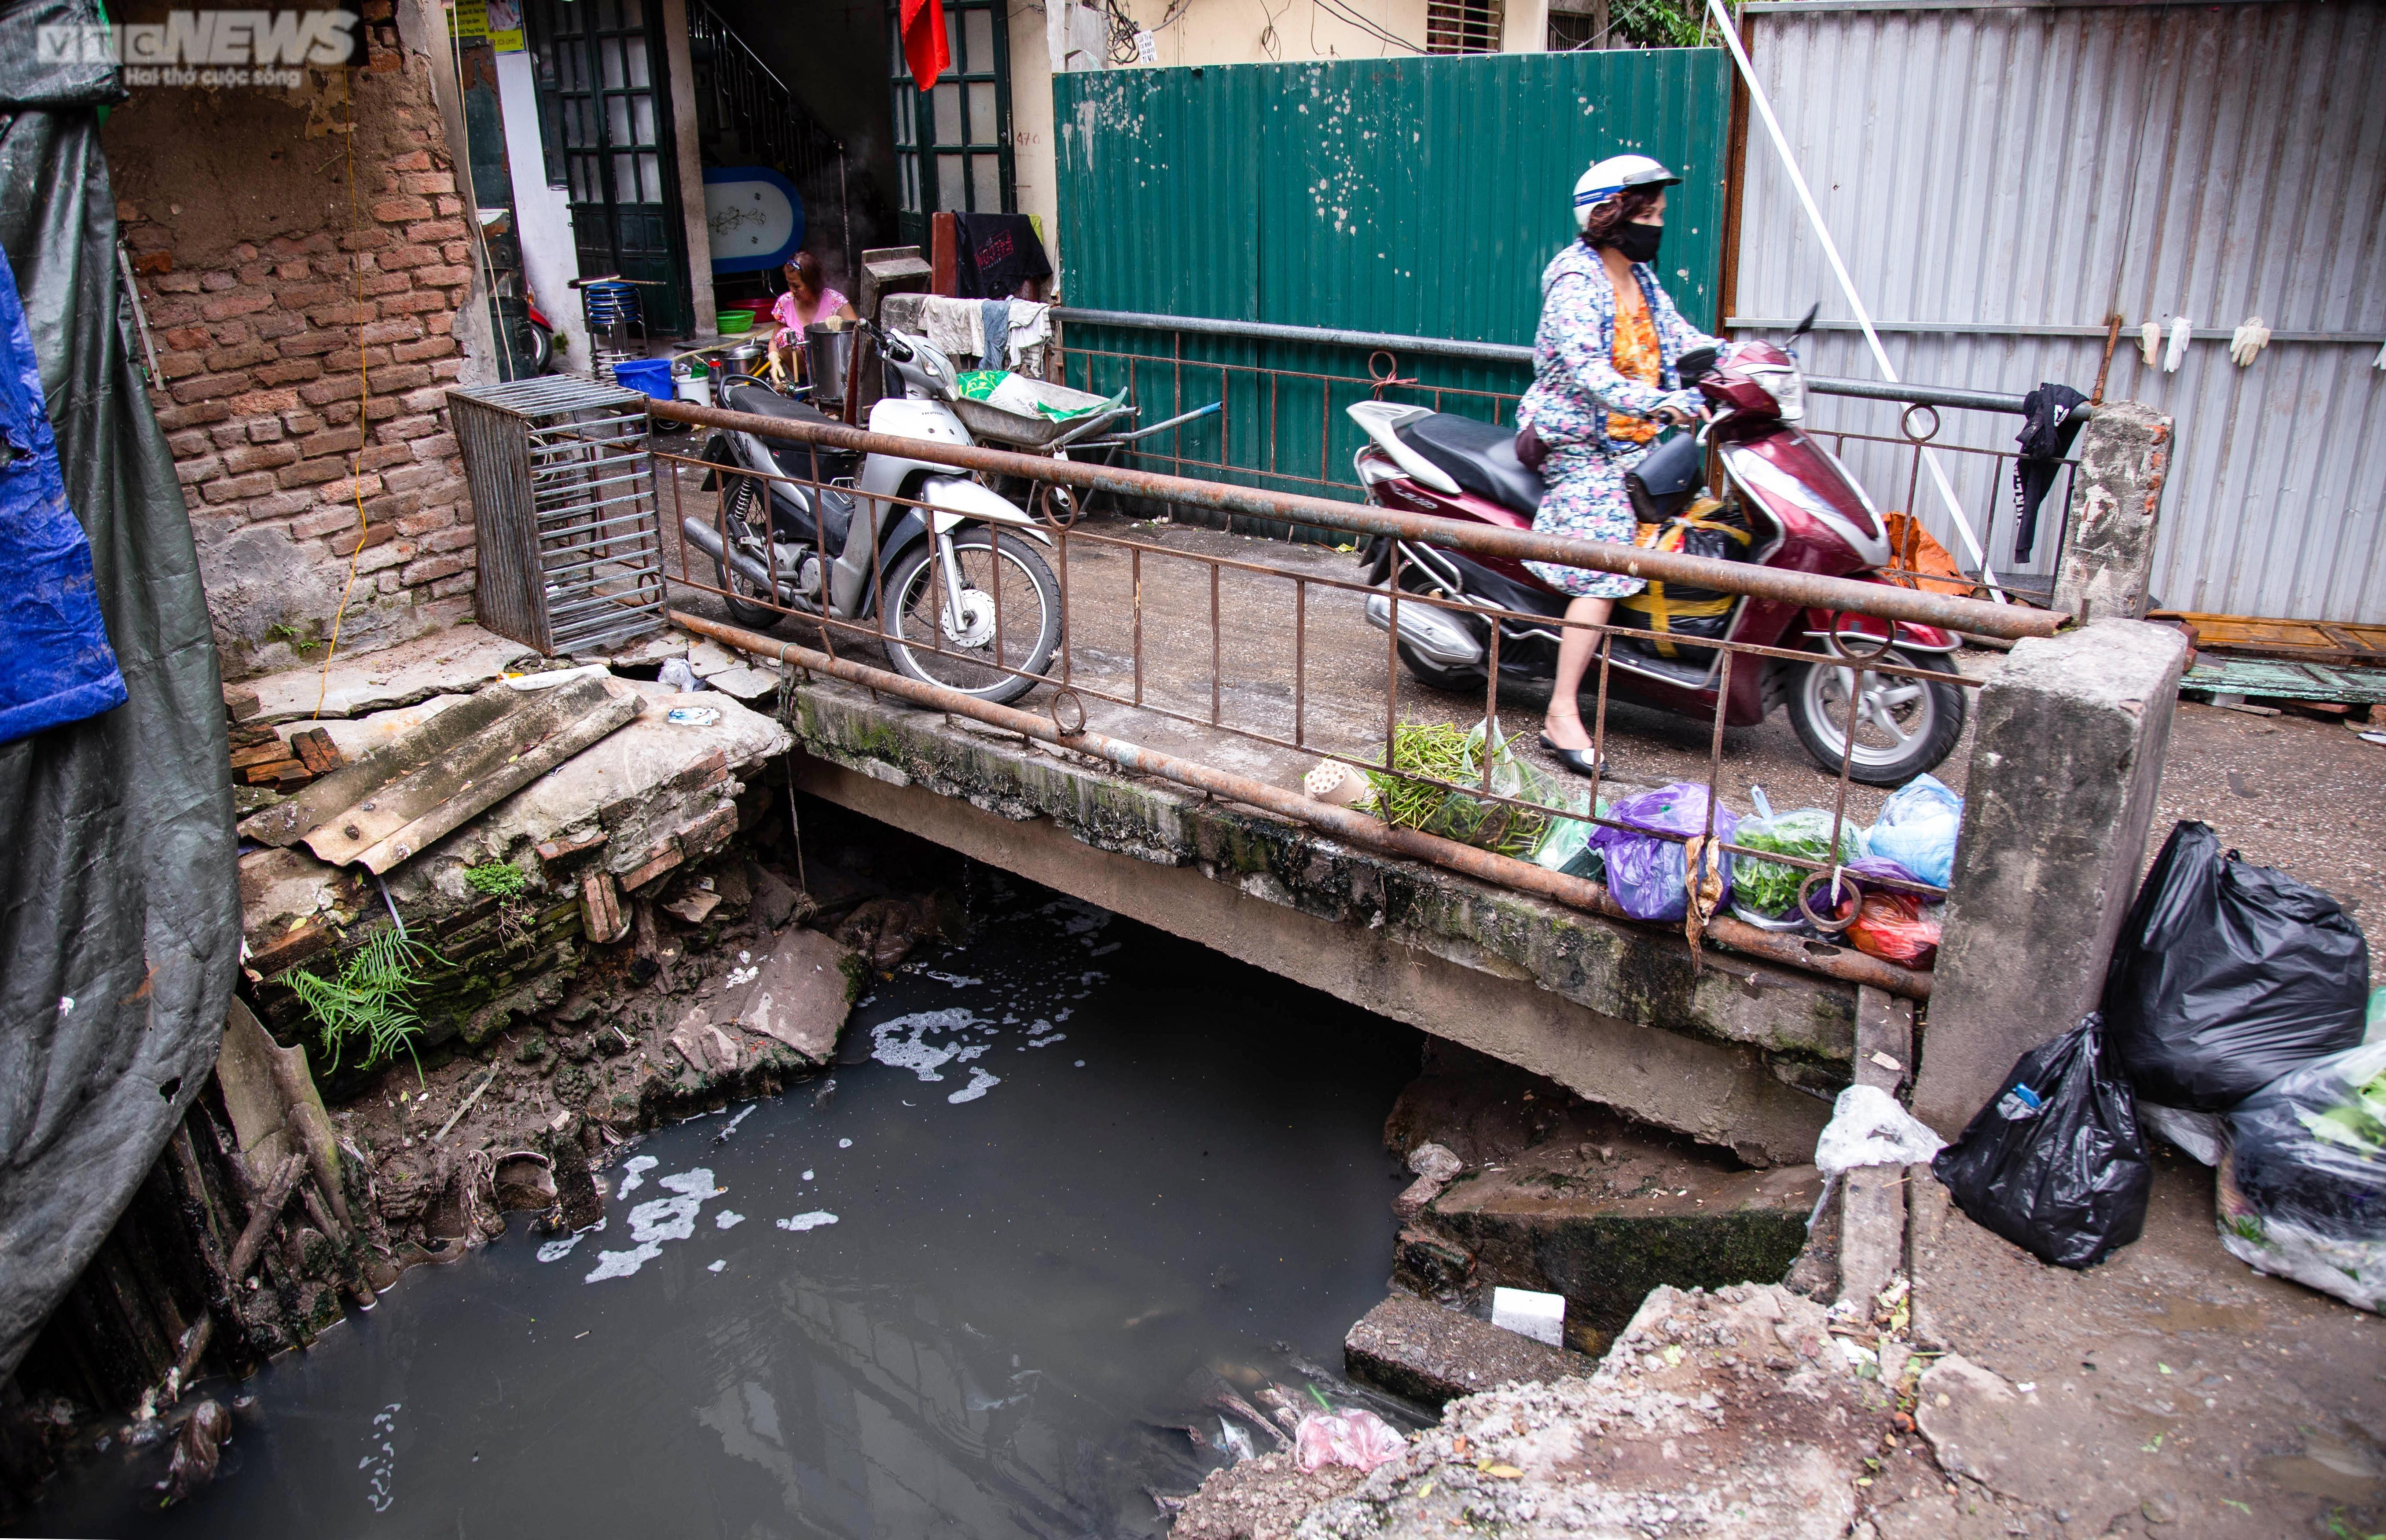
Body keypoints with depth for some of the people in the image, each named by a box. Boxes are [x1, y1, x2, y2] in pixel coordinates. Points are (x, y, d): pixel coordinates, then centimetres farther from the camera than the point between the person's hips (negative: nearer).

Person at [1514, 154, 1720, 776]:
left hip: (1635, 441, 9)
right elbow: (1584, 368, -25)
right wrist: (1652, 402, -38)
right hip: (1579, 445, -9)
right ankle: (1562, 714, -21)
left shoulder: (1642, 279, 16)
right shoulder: (1576, 280, -12)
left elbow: (1680, 337, 13)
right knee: (1605, 568, -20)